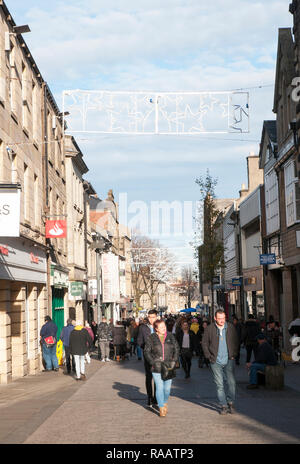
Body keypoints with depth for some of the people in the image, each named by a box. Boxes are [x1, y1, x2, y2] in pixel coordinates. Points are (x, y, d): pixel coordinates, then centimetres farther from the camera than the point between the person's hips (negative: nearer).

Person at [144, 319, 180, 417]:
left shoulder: (170, 337, 6)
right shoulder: (151, 338, 0)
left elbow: (176, 349, 10)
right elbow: (146, 351, 1)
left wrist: (174, 361, -2)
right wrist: (153, 362, -9)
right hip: (157, 368, -2)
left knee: (167, 387, 5)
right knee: (159, 387, -5)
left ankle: (165, 402, 33)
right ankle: (161, 407, 8)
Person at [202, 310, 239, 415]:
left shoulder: (231, 327, 3)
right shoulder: (209, 329, -2)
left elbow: (236, 341, 13)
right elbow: (204, 343, 6)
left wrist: (234, 354, 4)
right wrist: (209, 356, 0)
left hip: (229, 360, 1)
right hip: (216, 362, -1)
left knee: (231, 382, -4)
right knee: (219, 385, 2)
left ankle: (231, 402, 13)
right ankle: (223, 406, 11)